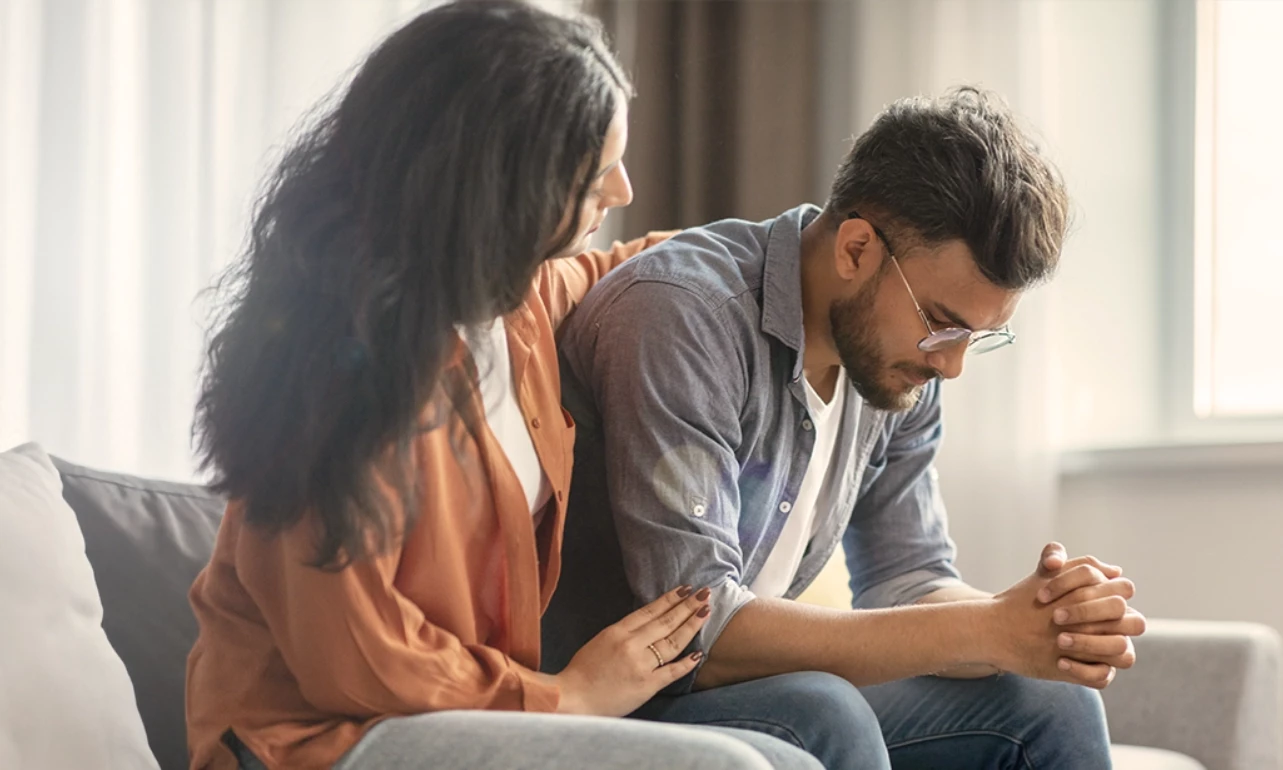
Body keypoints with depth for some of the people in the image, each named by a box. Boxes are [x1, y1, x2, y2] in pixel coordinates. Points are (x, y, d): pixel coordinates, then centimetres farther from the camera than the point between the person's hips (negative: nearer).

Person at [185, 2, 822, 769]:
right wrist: (565, 698, -10)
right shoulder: (355, 341, -19)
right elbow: (347, 655, -20)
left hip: (469, 707, 9)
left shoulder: (522, 297, 8)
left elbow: (590, 274, 37)